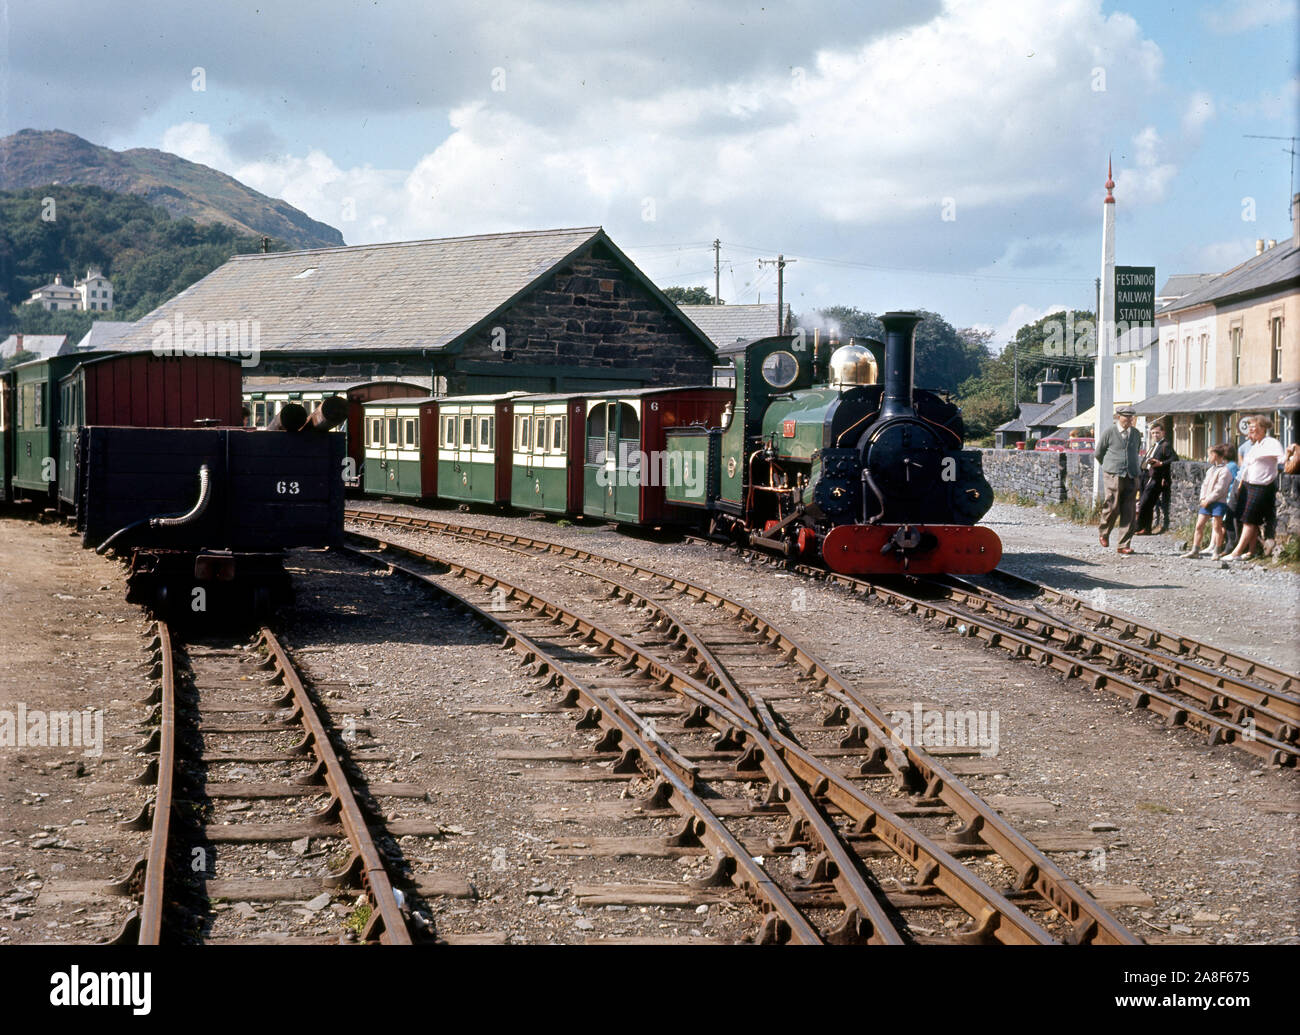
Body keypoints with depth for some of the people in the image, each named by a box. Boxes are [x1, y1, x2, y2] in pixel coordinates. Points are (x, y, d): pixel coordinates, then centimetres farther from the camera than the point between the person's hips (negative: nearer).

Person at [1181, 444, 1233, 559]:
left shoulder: (1224, 471, -11)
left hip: (1219, 502, -8)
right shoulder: (1211, 470, 16)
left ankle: (1217, 552, 5)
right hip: (1206, 502, 8)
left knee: (1217, 527, -1)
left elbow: (1219, 490, -16)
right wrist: (1203, 498, 1)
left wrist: (1208, 500, -14)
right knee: (1199, 525, 3)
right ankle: (1195, 550, 6)